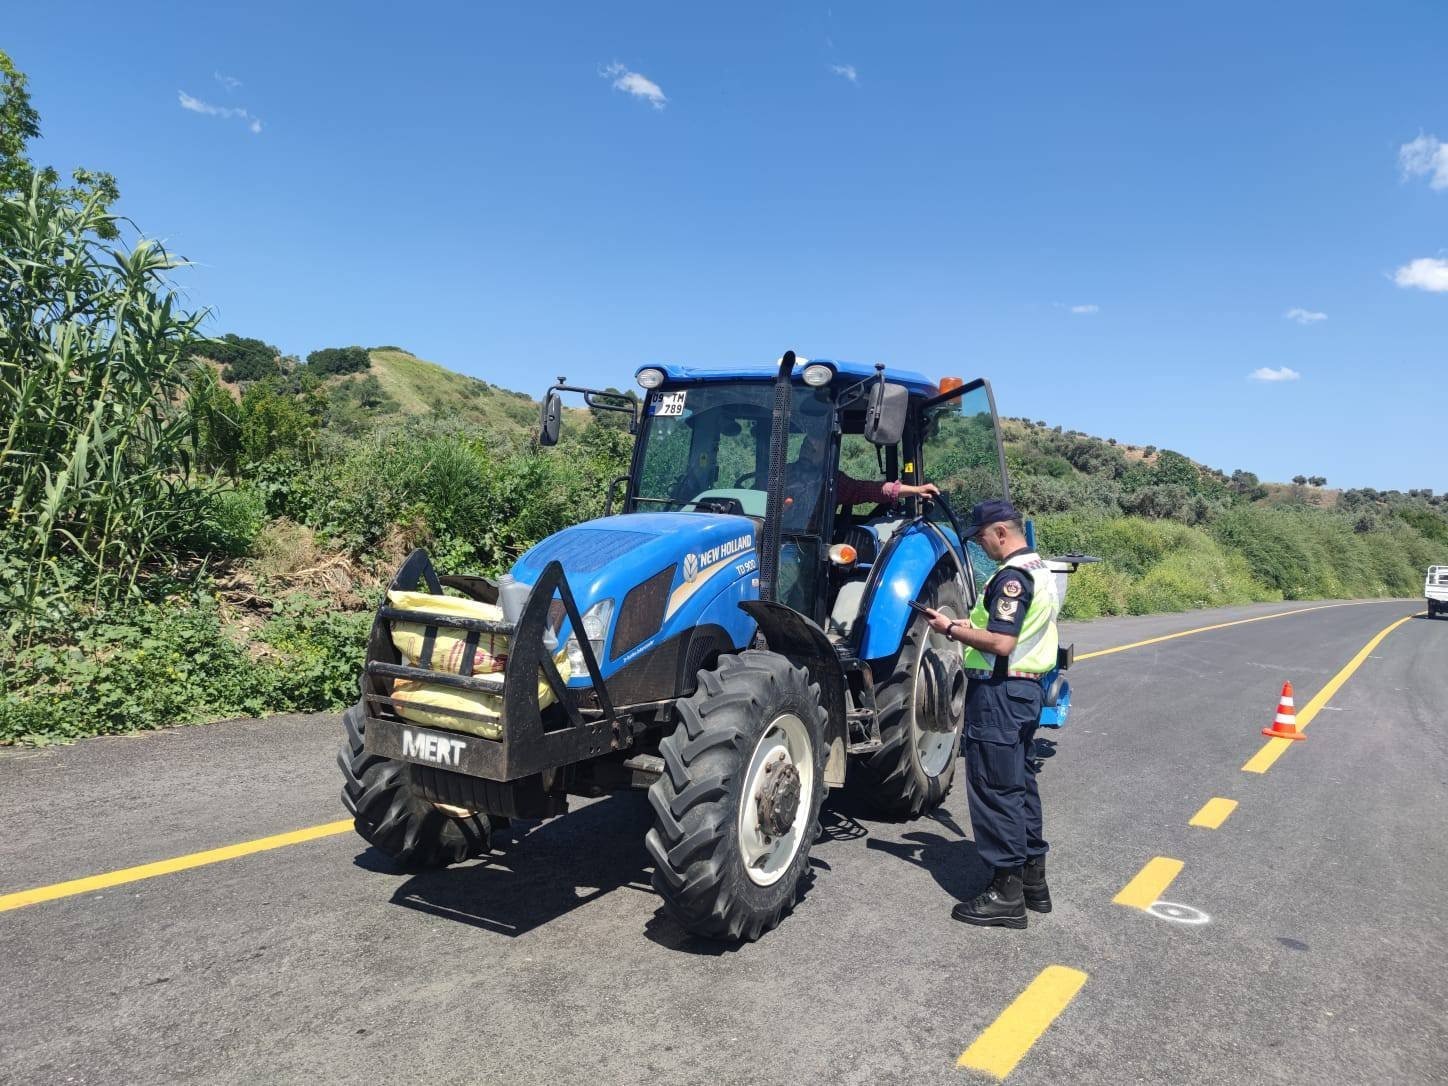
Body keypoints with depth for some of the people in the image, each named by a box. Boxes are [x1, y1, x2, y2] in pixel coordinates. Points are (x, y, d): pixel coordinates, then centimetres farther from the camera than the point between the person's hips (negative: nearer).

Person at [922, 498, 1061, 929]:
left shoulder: (1011, 576, -18)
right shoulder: (1040, 570, 13)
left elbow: (1001, 644, -25)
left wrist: (952, 629, -14)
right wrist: (975, 627, 14)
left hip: (1000, 691, -10)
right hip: (1027, 687, 10)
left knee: (996, 789, -3)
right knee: (1020, 784, 17)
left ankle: (1006, 892, 5)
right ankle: (1033, 879, 27)